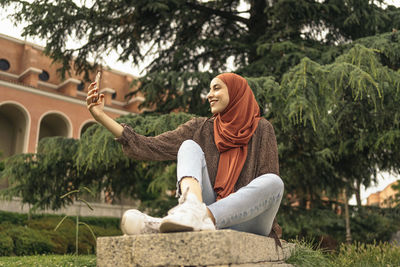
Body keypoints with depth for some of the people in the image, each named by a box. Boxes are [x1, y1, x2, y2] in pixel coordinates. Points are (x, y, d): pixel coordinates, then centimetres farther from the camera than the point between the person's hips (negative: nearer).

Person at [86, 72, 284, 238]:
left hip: (246, 221, -1)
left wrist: (271, 227, -12)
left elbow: (269, 183, 2)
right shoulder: (201, 128, 10)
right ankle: (193, 210, -44)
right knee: (189, 146, -15)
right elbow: (150, 147, 2)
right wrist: (101, 116, -3)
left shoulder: (261, 129, 6)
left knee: (274, 182, -30)